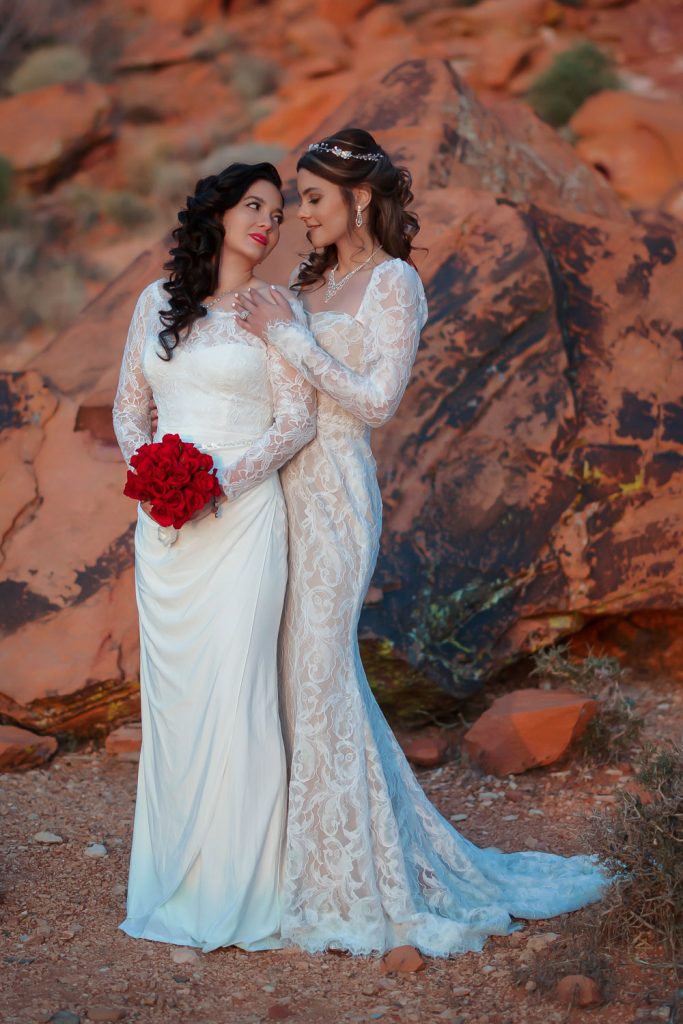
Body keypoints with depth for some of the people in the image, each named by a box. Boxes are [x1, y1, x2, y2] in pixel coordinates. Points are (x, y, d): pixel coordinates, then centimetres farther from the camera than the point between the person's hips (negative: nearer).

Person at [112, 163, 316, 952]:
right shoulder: (157, 301, 13)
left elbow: (297, 419, -4)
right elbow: (128, 404, 15)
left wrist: (224, 481, -15)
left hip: (241, 517, -4)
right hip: (164, 524, 4)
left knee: (234, 691, -7)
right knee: (169, 691, 6)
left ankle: (239, 891, 2)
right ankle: (175, 878, 18)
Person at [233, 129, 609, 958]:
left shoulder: (393, 283, -7)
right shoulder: (313, 283, 15)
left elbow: (376, 400, -15)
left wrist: (288, 337, -15)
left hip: (334, 493, -8)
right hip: (289, 486, 8)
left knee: (317, 668, -5)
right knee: (300, 667, 9)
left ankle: (348, 880, 6)